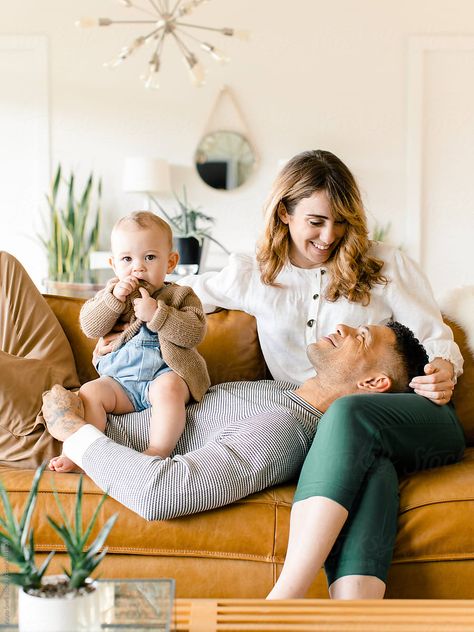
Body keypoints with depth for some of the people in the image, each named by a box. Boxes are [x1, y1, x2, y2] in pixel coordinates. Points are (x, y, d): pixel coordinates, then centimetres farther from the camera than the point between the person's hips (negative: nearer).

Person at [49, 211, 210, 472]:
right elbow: (90, 327, -1)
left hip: (164, 373, -4)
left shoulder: (180, 296, 3)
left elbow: (195, 332, -14)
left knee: (167, 388, -35)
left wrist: (156, 313, -22)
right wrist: (113, 299, -16)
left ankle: (157, 452, -34)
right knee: (90, 391, -19)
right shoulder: (112, 293, 12)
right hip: (119, 379, 4)